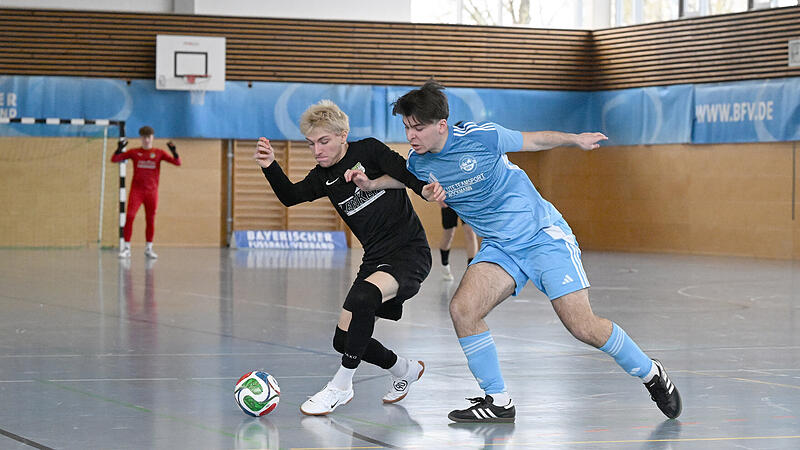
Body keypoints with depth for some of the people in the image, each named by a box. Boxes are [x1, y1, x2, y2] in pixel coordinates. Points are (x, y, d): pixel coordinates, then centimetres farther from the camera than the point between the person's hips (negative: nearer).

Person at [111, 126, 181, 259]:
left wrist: (174, 151, -19)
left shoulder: (159, 153, 5)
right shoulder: (134, 152, 5)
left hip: (152, 192, 1)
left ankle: (148, 249, 18)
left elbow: (177, 162, -1)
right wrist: (119, 148, -16)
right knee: (129, 217, -13)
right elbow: (114, 159, 1)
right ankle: (126, 248, -8)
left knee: (150, 220, 6)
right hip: (136, 190, -1)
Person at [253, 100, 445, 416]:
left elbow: (408, 174, -18)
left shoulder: (369, 151, -7)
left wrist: (427, 189, -39)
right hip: (375, 259, 8)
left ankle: (341, 386, -20)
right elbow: (290, 196, 1)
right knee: (345, 339, 4)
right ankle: (405, 370, 33)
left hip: (410, 251, -8)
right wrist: (269, 167, -16)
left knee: (361, 298, -35)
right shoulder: (324, 176, 10)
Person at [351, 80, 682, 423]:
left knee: (583, 327, -12)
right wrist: (369, 183, 1)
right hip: (499, 247, 5)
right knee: (462, 309, -20)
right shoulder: (419, 162, -4)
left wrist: (577, 139, 3)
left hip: (543, 234, -5)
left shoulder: (480, 136, -19)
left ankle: (649, 373, 14)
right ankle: (498, 402, -5)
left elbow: (533, 141, -2)